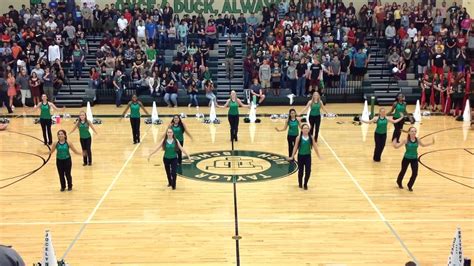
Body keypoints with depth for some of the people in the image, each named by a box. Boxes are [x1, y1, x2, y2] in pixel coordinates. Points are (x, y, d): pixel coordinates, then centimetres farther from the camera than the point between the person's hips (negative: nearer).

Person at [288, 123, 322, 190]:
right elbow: (295, 147, -6)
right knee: (300, 171, 10)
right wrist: (292, 156, -6)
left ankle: (305, 184, 19)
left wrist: (319, 155, 5)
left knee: (308, 171, -3)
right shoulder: (299, 138, -11)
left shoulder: (311, 137, -6)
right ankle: (300, 183, 34)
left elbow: (314, 147, 2)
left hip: (308, 156, 1)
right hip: (301, 156, -1)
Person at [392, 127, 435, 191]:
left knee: (415, 173, -2)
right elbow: (397, 146, -17)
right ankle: (399, 182, 46)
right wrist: (394, 143, -38)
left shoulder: (417, 140, -9)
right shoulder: (406, 140, -19)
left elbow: (423, 145, 13)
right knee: (403, 171, 15)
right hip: (406, 158, -3)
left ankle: (410, 185, 24)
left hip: (414, 159, 3)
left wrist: (431, 143, 4)